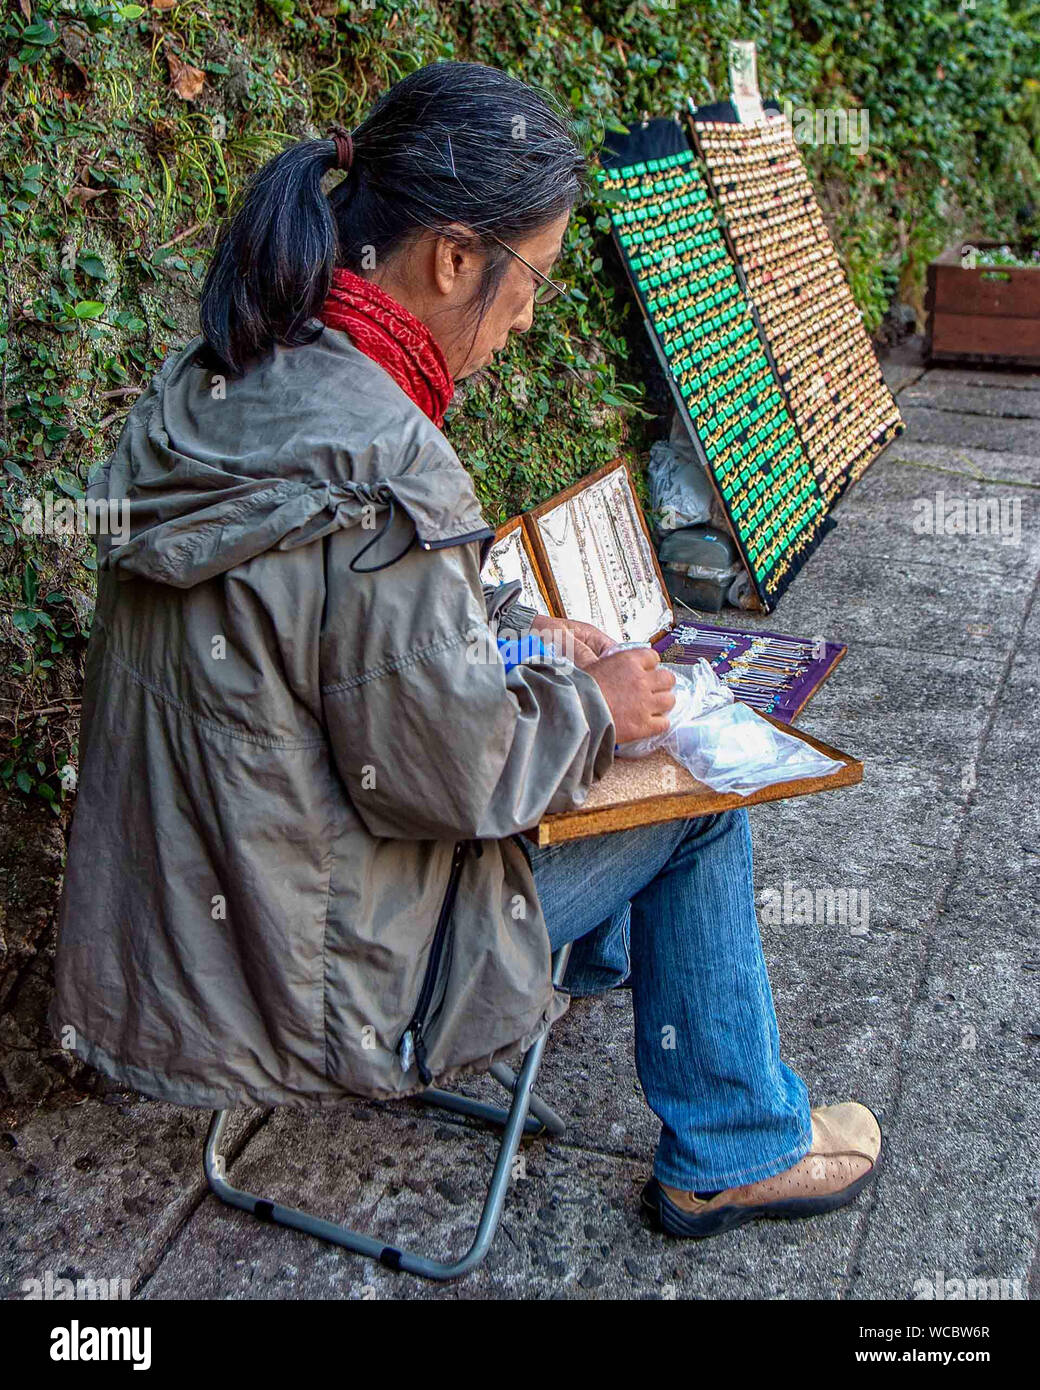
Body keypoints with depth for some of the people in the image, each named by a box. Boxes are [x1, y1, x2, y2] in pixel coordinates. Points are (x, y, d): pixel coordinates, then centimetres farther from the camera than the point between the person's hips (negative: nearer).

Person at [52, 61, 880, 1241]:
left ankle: (602, 955, 52)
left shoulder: (211, 387, -2)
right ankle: (734, 1155, 26)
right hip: (313, 970, -8)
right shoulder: (379, 471, -31)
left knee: (545, 675, 25)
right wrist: (590, 706, -7)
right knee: (699, 802, 4)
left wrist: (526, 638, 8)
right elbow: (446, 774, -24)